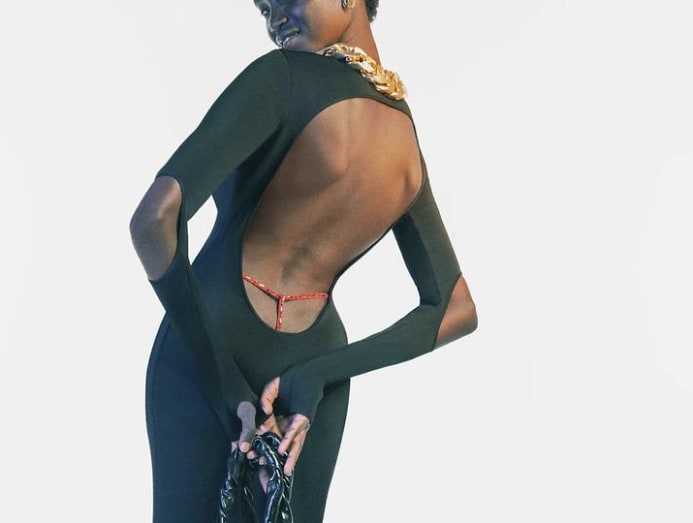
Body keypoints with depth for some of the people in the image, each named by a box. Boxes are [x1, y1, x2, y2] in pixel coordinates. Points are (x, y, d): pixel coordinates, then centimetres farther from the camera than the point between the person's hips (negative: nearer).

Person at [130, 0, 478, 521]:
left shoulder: (284, 75, -14)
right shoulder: (408, 144, 5)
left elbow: (155, 218, -26)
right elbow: (458, 312, 8)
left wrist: (222, 381, -18)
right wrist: (314, 378, -5)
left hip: (202, 353, -5)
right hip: (315, 357, 5)